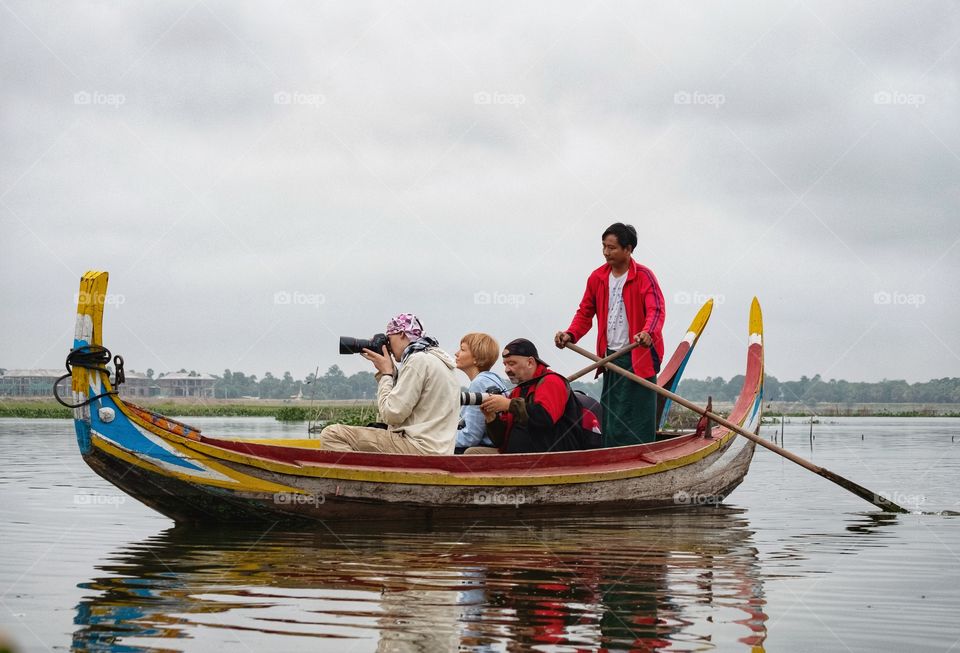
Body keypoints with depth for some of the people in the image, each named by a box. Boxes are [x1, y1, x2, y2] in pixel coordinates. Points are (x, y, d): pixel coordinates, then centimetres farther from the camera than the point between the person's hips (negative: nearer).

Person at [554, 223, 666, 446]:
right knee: (611, 415, 9)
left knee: (638, 415, -6)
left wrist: (648, 332, -42)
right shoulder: (597, 277, 9)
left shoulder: (643, 276, -9)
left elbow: (656, 310, -22)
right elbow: (585, 312, 15)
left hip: (640, 356, -6)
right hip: (611, 357, 6)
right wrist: (570, 335, -3)